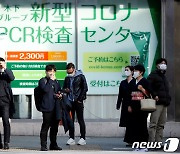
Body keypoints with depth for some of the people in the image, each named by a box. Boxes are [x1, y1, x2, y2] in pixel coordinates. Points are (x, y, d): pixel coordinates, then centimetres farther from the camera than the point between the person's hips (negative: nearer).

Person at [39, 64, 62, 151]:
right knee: (45, 126, -7)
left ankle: (53, 144, 20)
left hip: (55, 107, 7)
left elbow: (59, 91, 31)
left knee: (55, 127, 11)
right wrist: (51, 80, -12)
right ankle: (43, 146, -4)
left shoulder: (56, 81, 20)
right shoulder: (42, 81, -1)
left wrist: (60, 95, 8)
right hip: (47, 107, -7)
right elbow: (46, 89, -18)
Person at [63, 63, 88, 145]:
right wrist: (65, 90, -4)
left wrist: (80, 99, -10)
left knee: (80, 120, -1)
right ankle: (71, 138, 8)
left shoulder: (80, 77, -3)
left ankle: (83, 138, 2)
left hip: (78, 102, -5)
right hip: (70, 101, 5)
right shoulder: (67, 78, 12)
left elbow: (85, 88, -6)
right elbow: (64, 88, 21)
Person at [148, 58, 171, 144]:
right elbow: (148, 86, -14)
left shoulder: (163, 76, 24)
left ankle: (159, 142, 12)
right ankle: (151, 143, -12)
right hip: (157, 103, -9)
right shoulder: (153, 75, -2)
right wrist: (154, 95, -21)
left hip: (164, 103, 9)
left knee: (161, 124, 9)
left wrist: (168, 99, 17)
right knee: (153, 124, -11)